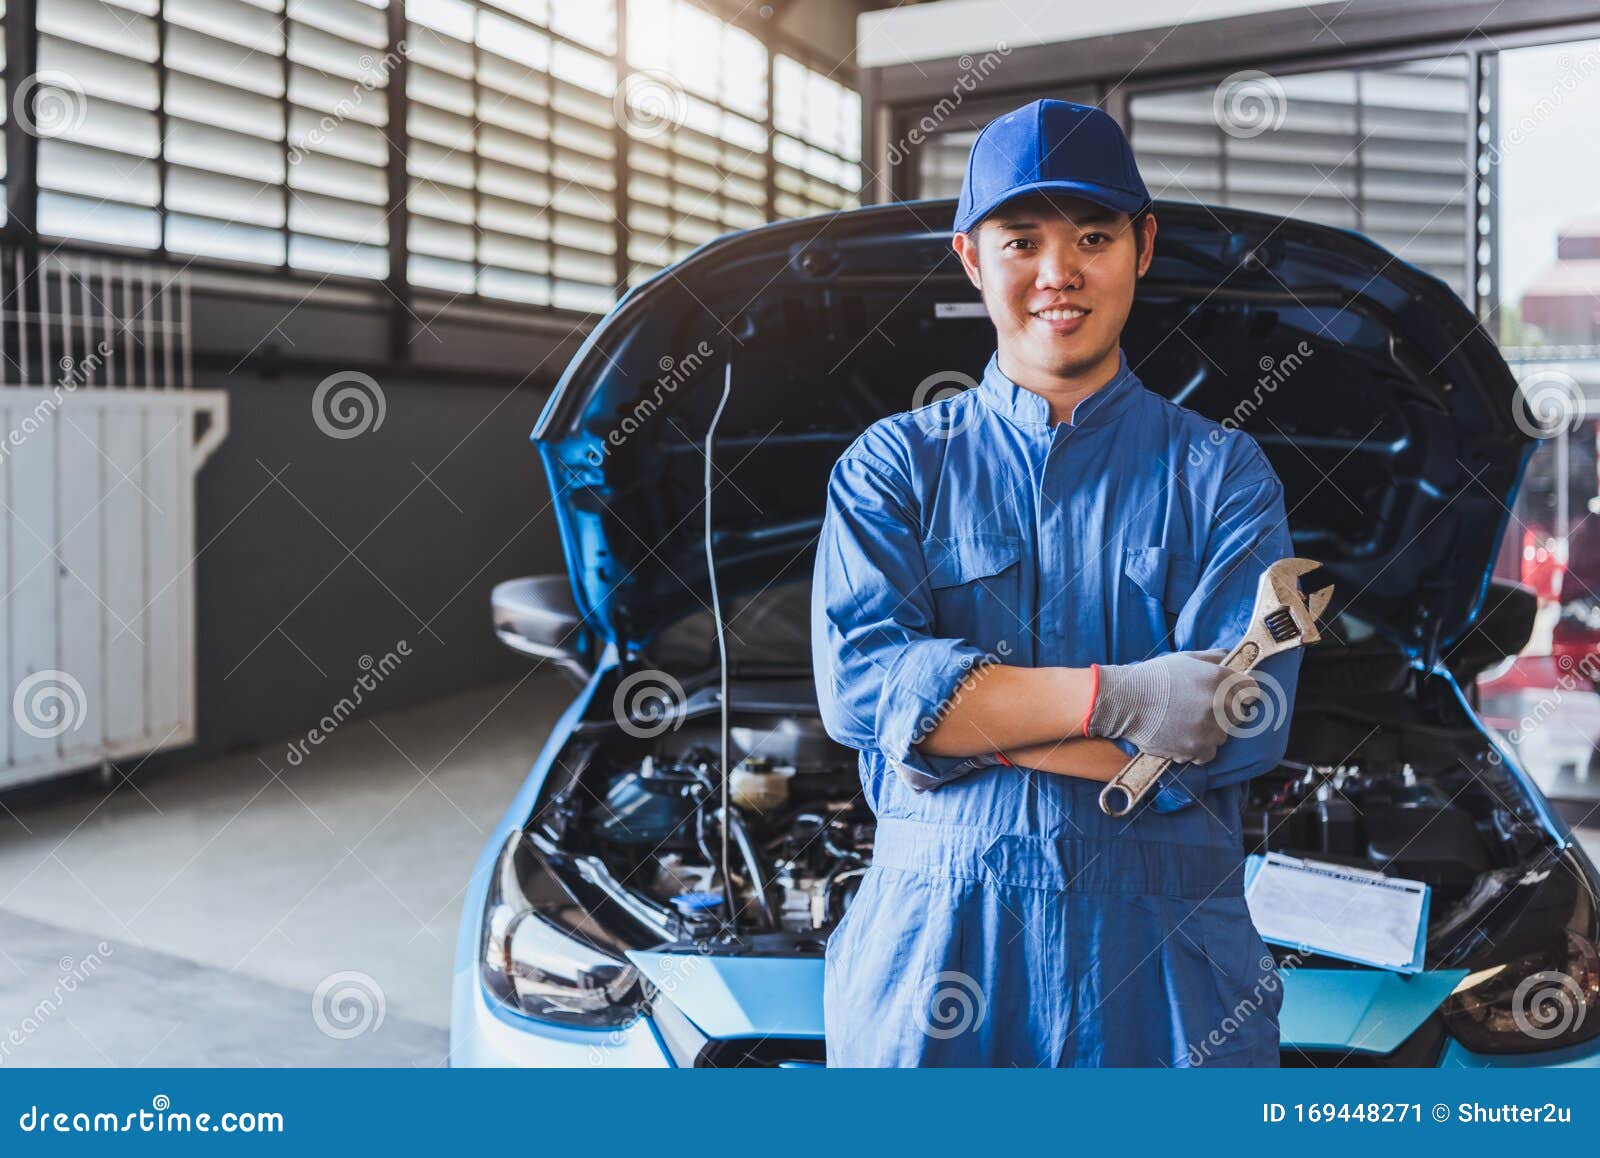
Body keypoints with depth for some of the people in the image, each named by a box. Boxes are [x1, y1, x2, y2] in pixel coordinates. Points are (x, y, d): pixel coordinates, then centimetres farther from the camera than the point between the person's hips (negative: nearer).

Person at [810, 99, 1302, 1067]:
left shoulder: (1222, 473, 4)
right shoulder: (896, 467, 5)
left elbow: (1245, 723, -9)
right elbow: (859, 679, -11)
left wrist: (955, 714, -15)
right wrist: (1118, 698, -19)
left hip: (1164, 958, 0)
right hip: (932, 945, 0)